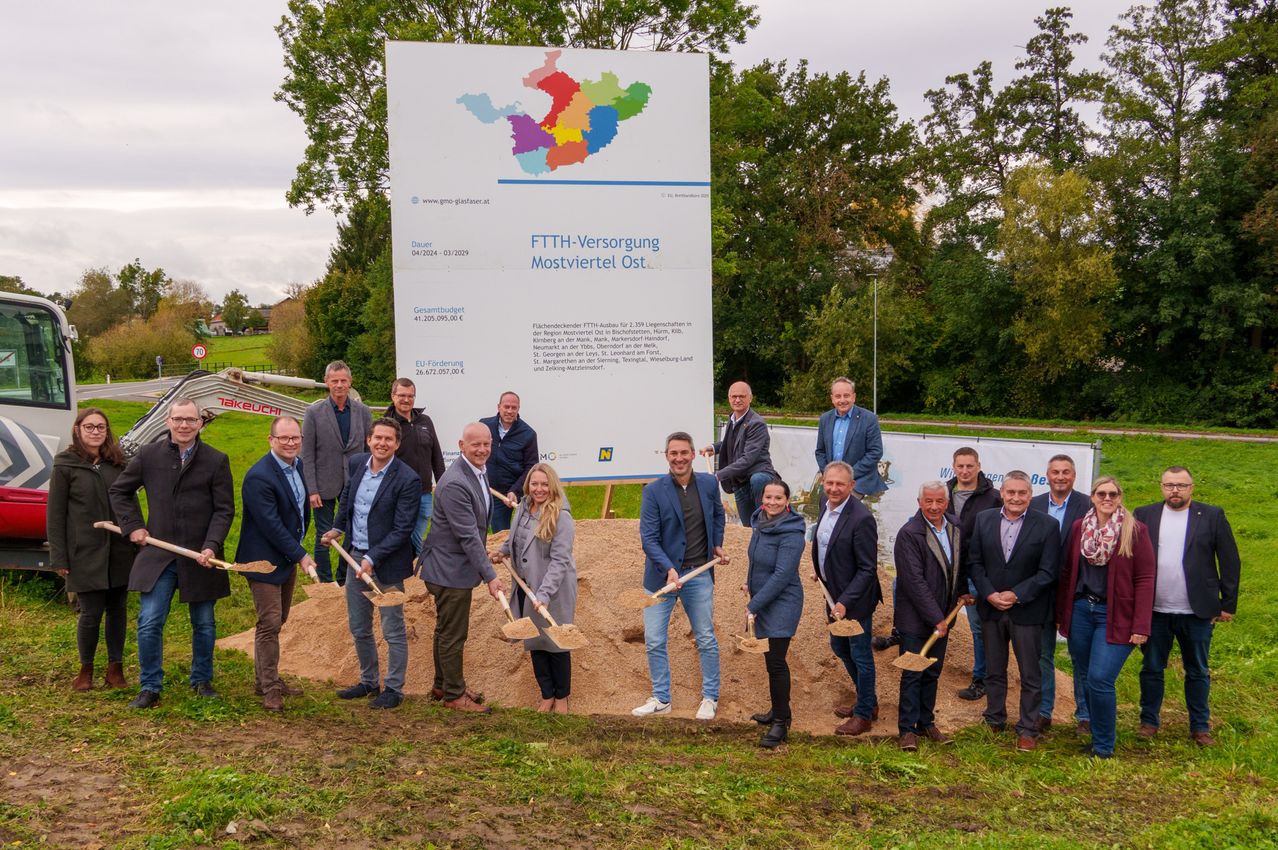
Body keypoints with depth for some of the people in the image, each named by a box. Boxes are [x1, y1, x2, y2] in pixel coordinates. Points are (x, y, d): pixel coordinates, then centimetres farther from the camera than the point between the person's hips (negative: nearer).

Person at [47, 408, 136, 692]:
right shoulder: (65, 465, -2)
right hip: (85, 554, -3)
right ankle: (86, 668, 20)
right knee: (91, 614, -1)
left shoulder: (117, 463, 9)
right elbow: (55, 515, -3)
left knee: (117, 610, 8)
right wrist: (59, 558, -7)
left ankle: (115, 668, 20)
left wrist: (138, 543, 9)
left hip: (119, 552, 3)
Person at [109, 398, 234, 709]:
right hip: (158, 555, 0)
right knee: (149, 624, -3)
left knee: (204, 625, 11)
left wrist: (211, 546, -17)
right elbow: (119, 491, 15)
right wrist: (133, 526, 3)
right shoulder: (148, 455, 1)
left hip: (200, 557, 0)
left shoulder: (216, 460, -3)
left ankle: (202, 681, 28)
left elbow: (224, 509, -4)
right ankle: (150, 687, 12)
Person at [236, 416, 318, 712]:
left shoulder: (298, 465, 3)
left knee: (278, 621, 17)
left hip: (288, 558, 9)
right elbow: (271, 526, -25)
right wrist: (301, 556, -21)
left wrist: (298, 548, 14)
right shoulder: (259, 477, -25)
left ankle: (265, 679, 30)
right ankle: (269, 688, 7)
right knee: (269, 623, -4)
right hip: (265, 561, -9)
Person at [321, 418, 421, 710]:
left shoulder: (407, 480, -19)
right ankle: (369, 682, 34)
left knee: (393, 631, 5)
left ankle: (393, 688, 20)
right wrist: (337, 527, 13)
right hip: (356, 556, 6)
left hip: (387, 562, -6)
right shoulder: (357, 464, 0)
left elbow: (402, 530, -18)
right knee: (359, 628, 17)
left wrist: (372, 559, -21)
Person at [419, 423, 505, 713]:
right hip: (450, 568, -10)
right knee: (453, 634, 4)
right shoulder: (454, 484, -27)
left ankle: (442, 686, 36)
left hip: (458, 566, 10)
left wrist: (486, 556, 21)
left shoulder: (480, 470, 5)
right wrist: (490, 576, -24)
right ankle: (454, 694, 18)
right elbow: (468, 536, -27)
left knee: (447, 630, 22)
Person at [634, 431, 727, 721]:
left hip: (699, 575, 2)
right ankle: (661, 699, 20)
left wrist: (717, 544, 14)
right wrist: (669, 569, -25)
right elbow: (648, 538, -14)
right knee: (654, 641, 3)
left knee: (706, 640, 9)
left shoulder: (709, 483, 0)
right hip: (661, 575, -1)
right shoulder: (653, 491, -10)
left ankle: (710, 698, 25)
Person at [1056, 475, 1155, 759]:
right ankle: (1097, 735, 26)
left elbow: (1145, 579, -8)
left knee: (1099, 680, -12)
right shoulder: (1079, 527, 6)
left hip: (1115, 615, -5)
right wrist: (1061, 613, 9)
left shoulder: (1135, 531, -6)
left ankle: (1103, 746, 6)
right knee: (1083, 680, 10)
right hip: (1080, 610, 5)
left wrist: (1141, 626, -12)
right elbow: (1067, 573, 11)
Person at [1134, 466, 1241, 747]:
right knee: (1151, 669, 11)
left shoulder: (1212, 516, -1)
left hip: (1197, 612, -1)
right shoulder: (1144, 515, 2)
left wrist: (1228, 604, -3)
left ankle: (1200, 726, 23)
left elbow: (1230, 562, 0)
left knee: (1197, 672, 11)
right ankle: (1149, 721, 24)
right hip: (1154, 611, 1)